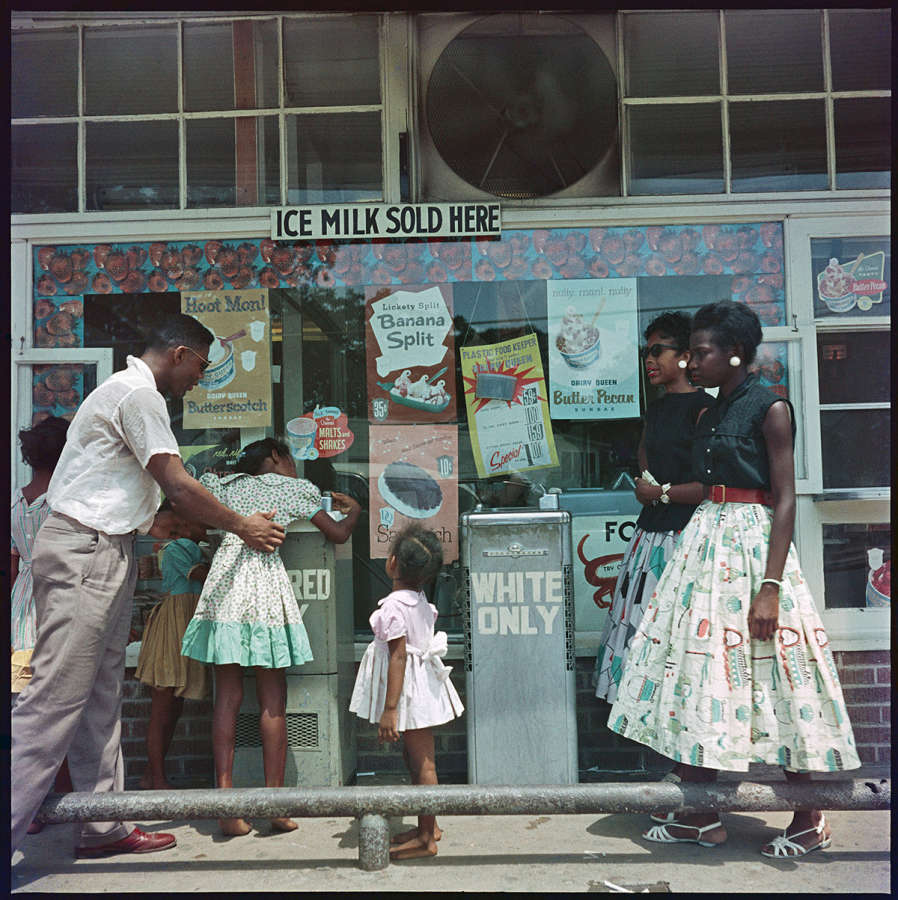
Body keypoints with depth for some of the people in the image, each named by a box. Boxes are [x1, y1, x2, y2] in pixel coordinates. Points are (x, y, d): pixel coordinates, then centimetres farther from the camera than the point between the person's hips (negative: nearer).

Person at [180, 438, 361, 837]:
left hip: (225, 577, 3)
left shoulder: (225, 484, 21)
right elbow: (337, 534, 15)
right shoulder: (296, 488, 12)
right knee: (272, 700, 3)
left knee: (227, 696, 4)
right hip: (266, 579, -3)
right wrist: (353, 511, 35)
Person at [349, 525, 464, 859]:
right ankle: (428, 826, 30)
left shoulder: (393, 606, -21)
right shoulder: (421, 601, 6)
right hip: (422, 687, 9)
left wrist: (389, 708, -21)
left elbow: (398, 657, -23)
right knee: (415, 757, 19)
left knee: (422, 763, -1)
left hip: (408, 691, -9)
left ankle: (426, 839, 10)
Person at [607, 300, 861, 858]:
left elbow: (785, 500, -14)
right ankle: (702, 816, 17)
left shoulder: (771, 409, -8)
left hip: (754, 542, -8)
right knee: (700, 671, 7)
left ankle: (810, 820, 17)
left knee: (769, 677, -2)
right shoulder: (711, 414, 15)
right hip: (707, 543, 8)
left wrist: (771, 586, -20)